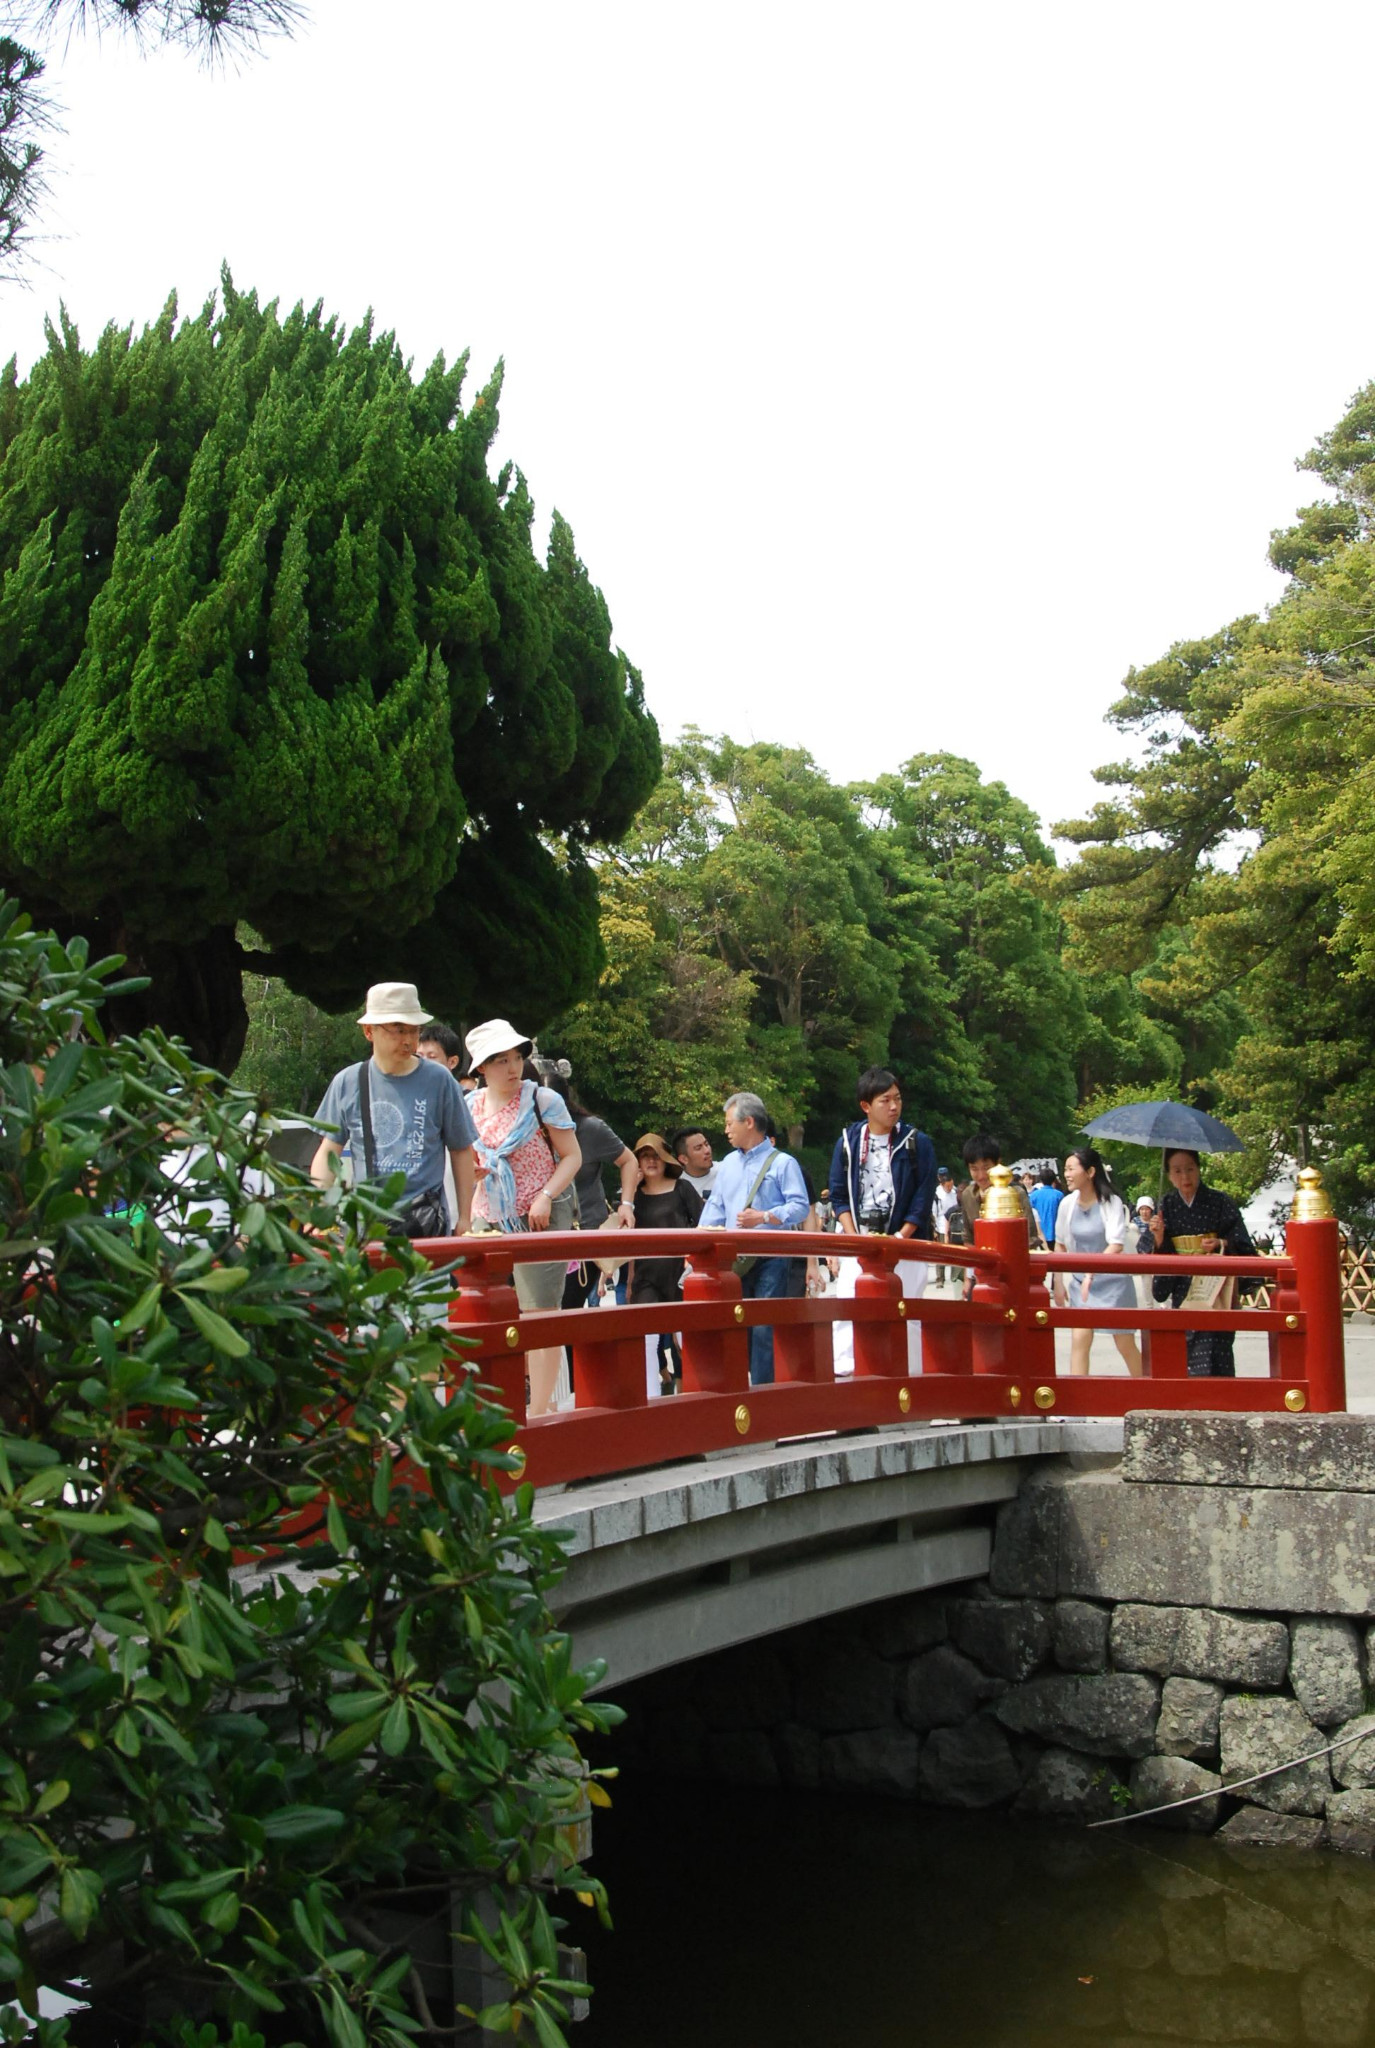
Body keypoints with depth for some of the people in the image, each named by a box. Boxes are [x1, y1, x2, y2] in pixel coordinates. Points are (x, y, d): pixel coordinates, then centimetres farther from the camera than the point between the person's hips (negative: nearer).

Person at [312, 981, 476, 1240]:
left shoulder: (438, 1080, 1)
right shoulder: (347, 1083, 5)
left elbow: (461, 1151, 7)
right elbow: (328, 1152, 10)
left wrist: (464, 1218, 4)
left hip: (427, 1219, -1)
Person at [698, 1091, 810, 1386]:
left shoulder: (783, 1163, 0)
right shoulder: (728, 1164, 19)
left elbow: (800, 1207, -8)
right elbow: (715, 1208, 19)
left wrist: (764, 1217, -19)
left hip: (770, 1257, -6)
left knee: (764, 1328, -9)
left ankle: (762, 1390, -6)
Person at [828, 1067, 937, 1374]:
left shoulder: (916, 1143, 0)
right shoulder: (848, 1141, 5)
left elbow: (923, 1199, -2)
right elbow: (838, 1195, 7)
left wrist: (899, 1239, -10)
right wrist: (853, 1237, -5)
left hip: (904, 1245, -2)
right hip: (859, 1243, 2)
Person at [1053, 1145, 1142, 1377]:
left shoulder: (1111, 1203, -15)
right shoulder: (1068, 1204, -2)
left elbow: (1116, 1245, -25)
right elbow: (1060, 1245, 10)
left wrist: (1091, 1273, -36)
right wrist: (1058, 1283, 8)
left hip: (1112, 1282, -4)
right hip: (1081, 1282, 4)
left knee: (1125, 1345, 5)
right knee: (1079, 1340, -6)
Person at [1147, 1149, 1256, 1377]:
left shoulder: (1220, 1202, -2)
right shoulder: (1168, 1206, 9)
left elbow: (1243, 1247, -2)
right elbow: (1162, 1256, 10)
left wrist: (1221, 1244, -19)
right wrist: (1159, 1238, -9)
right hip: (1183, 1296, 4)